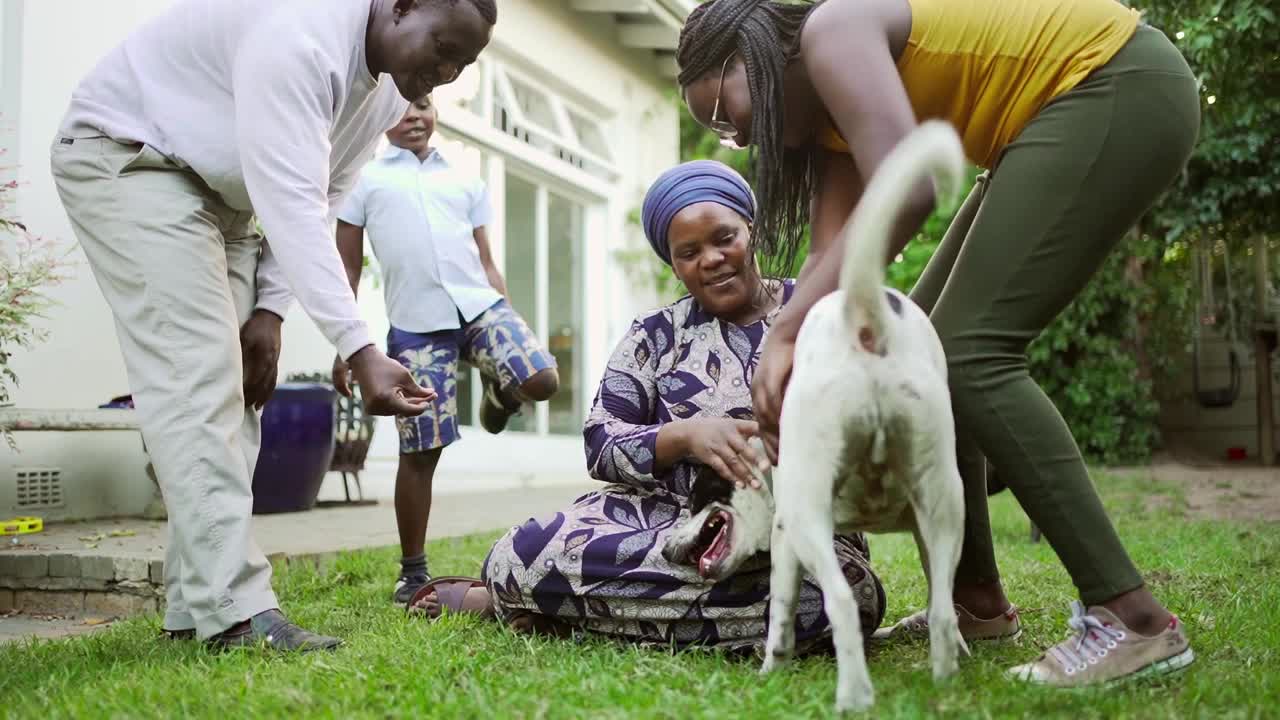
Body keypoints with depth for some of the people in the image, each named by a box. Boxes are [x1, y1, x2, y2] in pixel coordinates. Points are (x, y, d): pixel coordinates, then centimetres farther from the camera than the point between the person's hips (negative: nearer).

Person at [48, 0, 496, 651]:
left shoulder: (389, 91, -2)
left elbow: (318, 201, 4)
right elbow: (290, 206, -39)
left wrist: (269, 307, -7)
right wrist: (361, 353, -43)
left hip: (218, 192, 9)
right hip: (124, 153, -9)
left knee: (232, 388, 0)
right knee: (195, 375, -21)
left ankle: (195, 605, 3)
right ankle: (233, 610, -23)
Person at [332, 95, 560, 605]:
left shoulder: (465, 182, 19)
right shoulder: (365, 180, 12)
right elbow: (348, 270, 11)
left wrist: (508, 327, 11)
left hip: (479, 305, 2)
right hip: (415, 325, -2)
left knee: (542, 380, -23)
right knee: (420, 451, -1)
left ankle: (499, 391, 14)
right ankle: (413, 571, 15)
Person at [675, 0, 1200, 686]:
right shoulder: (828, 110, 12)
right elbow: (830, 252, 4)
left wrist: (786, 332, -28)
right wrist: (779, 396, -5)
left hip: (1122, 89, -11)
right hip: (1067, 113, 11)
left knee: (971, 353, -17)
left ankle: (1132, 619, -16)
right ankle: (978, 599, 15)